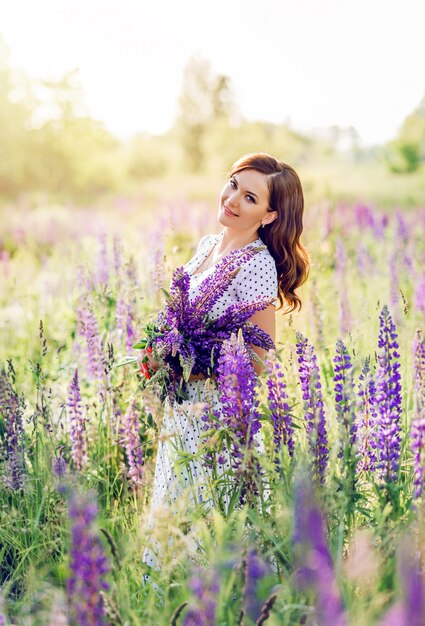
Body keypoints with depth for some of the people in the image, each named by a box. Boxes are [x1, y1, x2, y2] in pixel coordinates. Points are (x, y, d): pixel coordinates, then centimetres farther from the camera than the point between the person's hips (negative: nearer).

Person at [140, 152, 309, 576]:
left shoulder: (257, 266, -19)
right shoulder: (208, 245, 6)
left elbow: (258, 358, -20)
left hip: (220, 411, -8)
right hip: (184, 405, 8)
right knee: (174, 506, 19)